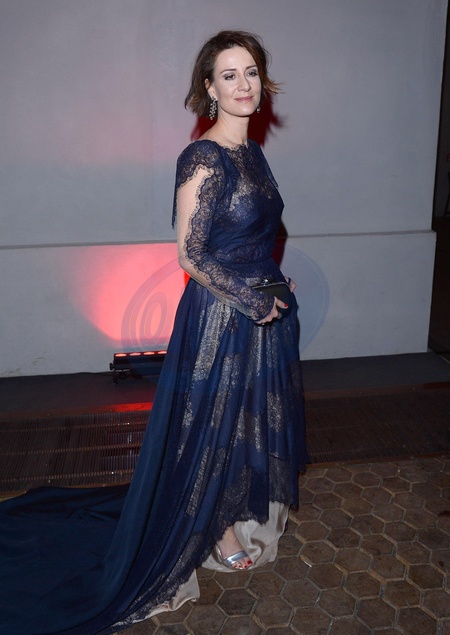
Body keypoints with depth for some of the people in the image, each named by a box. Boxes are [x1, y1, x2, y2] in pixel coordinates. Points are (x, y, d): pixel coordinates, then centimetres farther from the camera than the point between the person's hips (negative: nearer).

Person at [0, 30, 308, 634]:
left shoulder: (252, 153, 7)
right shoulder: (203, 158, -19)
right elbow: (191, 255, -20)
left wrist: (275, 283, 11)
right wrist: (252, 301, -16)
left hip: (262, 310, 9)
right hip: (219, 316, -9)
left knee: (254, 415, 21)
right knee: (217, 421, 9)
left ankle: (243, 509, 44)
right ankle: (216, 530, 33)